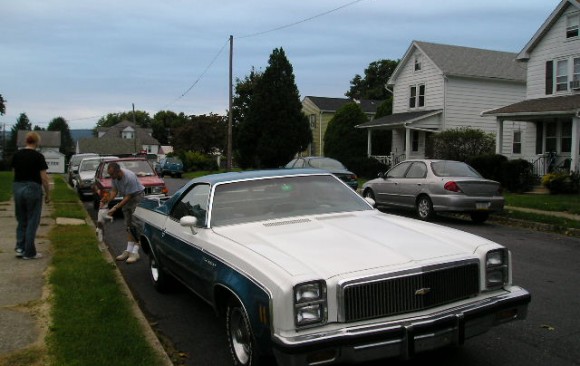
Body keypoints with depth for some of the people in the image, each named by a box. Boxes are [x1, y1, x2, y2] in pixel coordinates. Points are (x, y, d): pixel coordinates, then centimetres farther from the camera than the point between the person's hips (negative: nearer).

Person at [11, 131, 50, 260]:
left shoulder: (17, 155, 6)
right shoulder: (38, 156, -10)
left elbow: (14, 171, 11)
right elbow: (44, 178, -11)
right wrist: (48, 194, -2)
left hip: (17, 188, 5)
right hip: (33, 189, -5)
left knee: (21, 221, 17)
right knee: (32, 222, 2)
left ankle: (19, 247, 12)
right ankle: (29, 253, 6)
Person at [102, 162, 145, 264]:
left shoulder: (129, 177, -33)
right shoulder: (114, 176, -9)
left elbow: (129, 196, -28)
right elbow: (115, 190, 1)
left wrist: (116, 207, -28)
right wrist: (107, 200, -16)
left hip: (137, 196, -8)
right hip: (127, 197, 8)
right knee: (128, 225, 9)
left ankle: (135, 252, -12)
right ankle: (129, 250, 14)